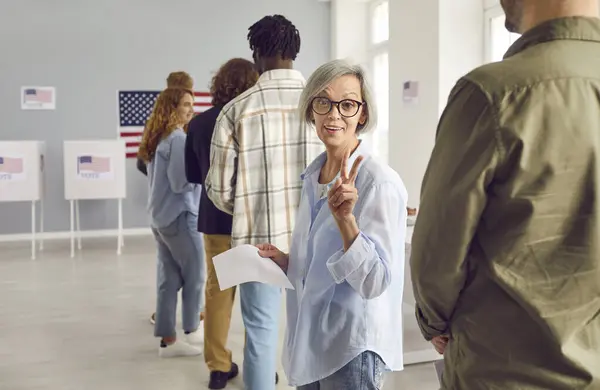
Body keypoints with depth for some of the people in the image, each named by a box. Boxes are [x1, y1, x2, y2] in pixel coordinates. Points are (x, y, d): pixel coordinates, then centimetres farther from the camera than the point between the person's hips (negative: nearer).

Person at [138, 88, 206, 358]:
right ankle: (192, 329, 19)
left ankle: (168, 340, 14)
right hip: (179, 215, -9)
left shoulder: (157, 138, 12)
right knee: (195, 274, 6)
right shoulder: (178, 139, -17)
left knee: (168, 278, 10)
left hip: (160, 216, 9)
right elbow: (181, 183, -20)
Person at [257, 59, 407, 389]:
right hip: (308, 342, 7)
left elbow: (375, 282, -24)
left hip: (352, 350, -7)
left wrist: (346, 219, -36)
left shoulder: (380, 183, -18)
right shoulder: (311, 177, 5)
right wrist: (285, 261, -1)